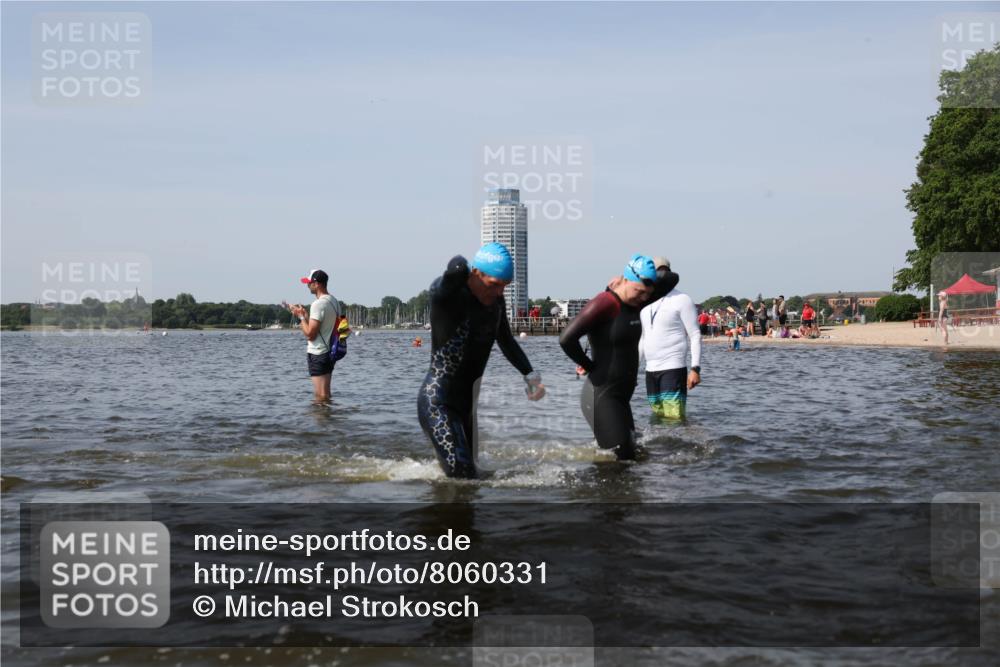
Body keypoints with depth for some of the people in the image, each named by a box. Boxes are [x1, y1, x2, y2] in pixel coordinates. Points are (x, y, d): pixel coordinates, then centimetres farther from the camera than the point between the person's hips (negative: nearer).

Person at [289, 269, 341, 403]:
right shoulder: (334, 301, 10)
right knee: (326, 394, 18)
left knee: (320, 395, -5)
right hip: (330, 351, 10)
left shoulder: (318, 304, -19)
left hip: (318, 354, -10)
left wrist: (301, 316, -7)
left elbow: (310, 334, -20)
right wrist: (306, 315, 13)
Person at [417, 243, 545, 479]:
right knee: (462, 476, -19)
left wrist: (530, 374, 17)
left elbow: (506, 341, 21)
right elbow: (457, 269, -43)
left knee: (472, 473, 16)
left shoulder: (495, 300, 5)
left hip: (466, 402, 8)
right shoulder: (447, 293, -18)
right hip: (437, 403, -8)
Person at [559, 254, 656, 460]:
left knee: (629, 456, 11)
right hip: (601, 396, -9)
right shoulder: (605, 303, -17)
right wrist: (589, 365, -10)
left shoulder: (635, 304, 8)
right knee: (621, 458, -14)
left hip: (621, 397, 9)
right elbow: (566, 339, -25)